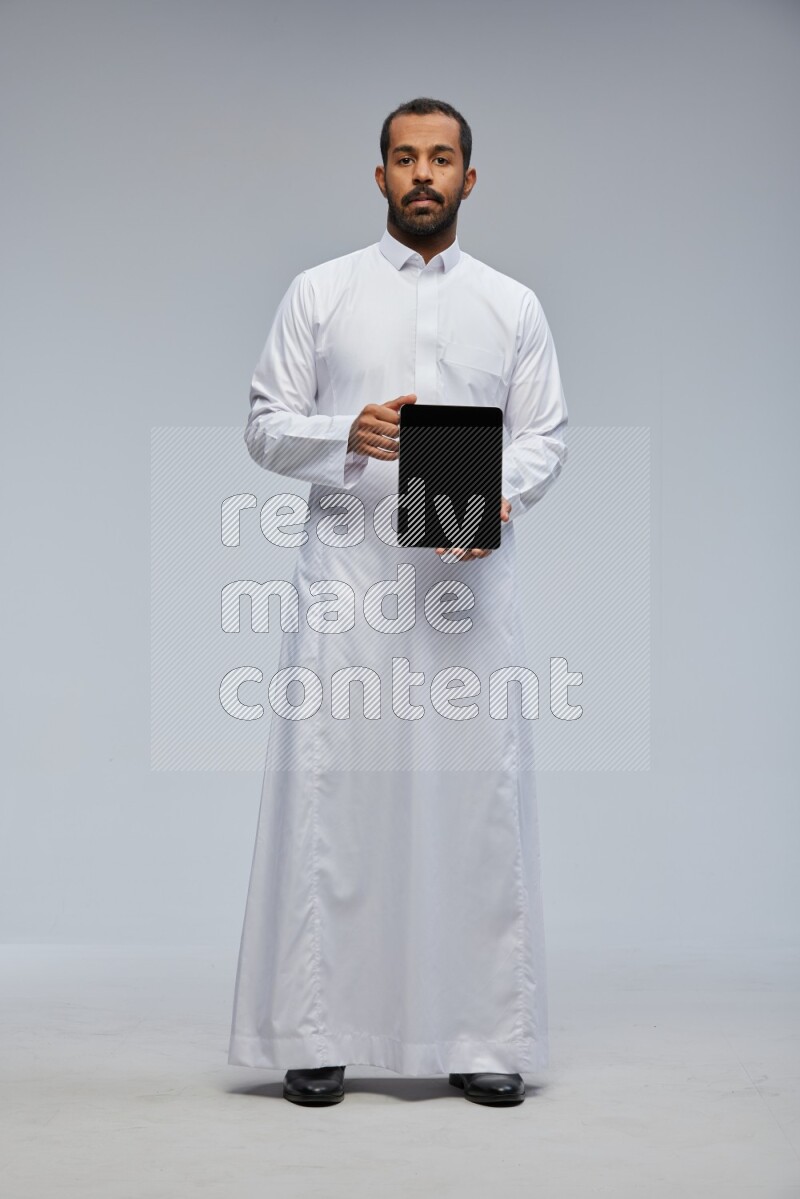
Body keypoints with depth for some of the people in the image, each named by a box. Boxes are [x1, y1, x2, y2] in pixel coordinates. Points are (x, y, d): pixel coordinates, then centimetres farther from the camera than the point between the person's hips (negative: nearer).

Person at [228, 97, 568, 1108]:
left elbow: (545, 436, 11)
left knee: (478, 794, 0)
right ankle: (315, 1034, 6)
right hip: (347, 570, -1)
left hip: (470, 572, 1)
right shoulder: (318, 293, 8)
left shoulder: (513, 305, 12)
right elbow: (265, 426, 5)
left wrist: (503, 495, -10)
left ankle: (484, 1035, 9)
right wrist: (349, 435, -14)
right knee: (328, 794, -3)